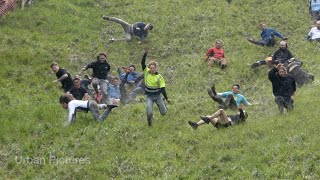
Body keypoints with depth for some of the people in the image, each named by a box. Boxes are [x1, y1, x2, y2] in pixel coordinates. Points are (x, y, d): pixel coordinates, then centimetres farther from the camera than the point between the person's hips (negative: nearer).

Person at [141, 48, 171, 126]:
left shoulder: (159, 77, -7)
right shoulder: (146, 72, -4)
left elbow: (162, 89, -5)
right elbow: (142, 63, -14)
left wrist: (166, 98, -10)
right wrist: (145, 54, -26)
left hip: (157, 96, 0)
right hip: (149, 97, 0)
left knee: (163, 112, 6)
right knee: (149, 112, -18)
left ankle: (163, 106, 44)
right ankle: (149, 122, 16)